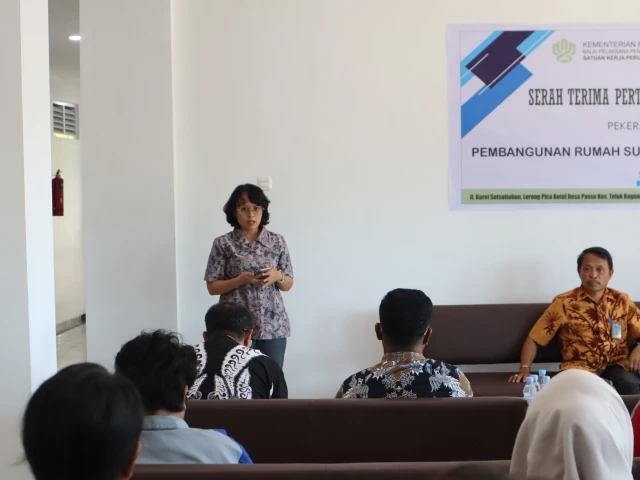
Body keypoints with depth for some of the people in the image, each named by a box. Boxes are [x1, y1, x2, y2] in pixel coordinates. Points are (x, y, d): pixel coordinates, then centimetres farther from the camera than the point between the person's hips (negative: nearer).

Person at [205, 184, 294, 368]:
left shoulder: (278, 241, 4)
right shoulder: (223, 244, -2)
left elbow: (288, 284, 9)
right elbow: (212, 287, -1)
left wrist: (277, 276, -13)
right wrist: (240, 280, -16)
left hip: (273, 324, 2)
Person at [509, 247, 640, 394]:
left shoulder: (622, 301, 12)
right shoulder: (564, 303, 4)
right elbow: (534, 339, 6)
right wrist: (525, 368, -9)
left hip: (616, 365, 2)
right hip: (579, 366, -2)